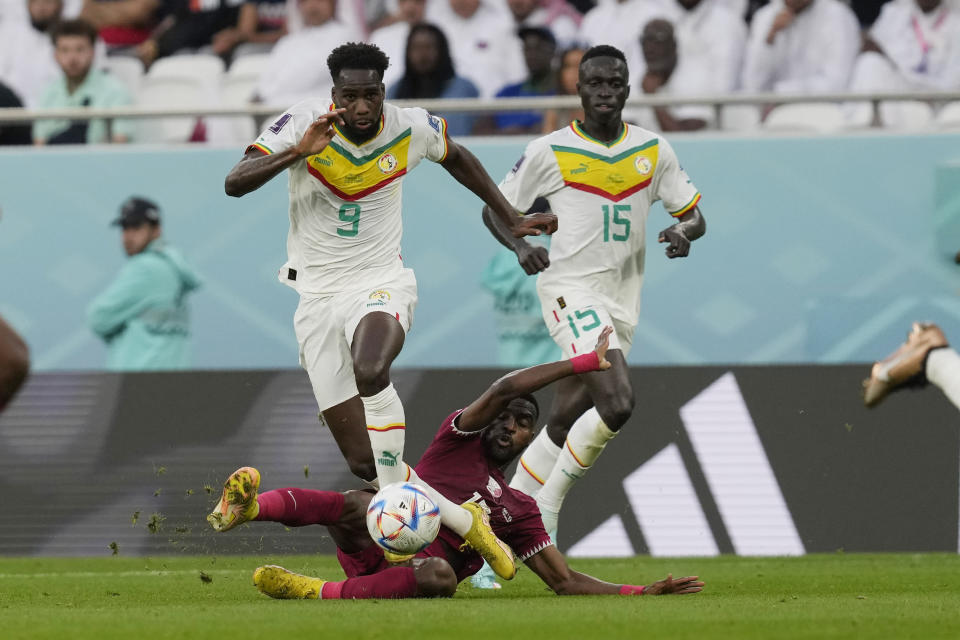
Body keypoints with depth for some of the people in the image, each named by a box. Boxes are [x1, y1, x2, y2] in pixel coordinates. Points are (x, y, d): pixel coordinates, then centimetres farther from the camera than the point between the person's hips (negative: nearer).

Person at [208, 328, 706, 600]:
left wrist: (641, 593, 10)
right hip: (378, 537, -2)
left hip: (411, 574, 2)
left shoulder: (518, 511, 26)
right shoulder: (461, 439, 18)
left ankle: (316, 592, -42)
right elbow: (504, 391, -1)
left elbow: (565, 582, 23)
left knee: (439, 576, -39)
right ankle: (248, 506, -62)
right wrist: (587, 362, -1)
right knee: (357, 505, -39)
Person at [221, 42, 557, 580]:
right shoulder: (305, 123, -11)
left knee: (370, 372, -38)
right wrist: (298, 152, -33)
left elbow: (457, 157, 19)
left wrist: (511, 219, 23)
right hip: (318, 295, 1)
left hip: (381, 283, -1)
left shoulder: (411, 129, -5)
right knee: (363, 463, -1)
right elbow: (234, 183, -20)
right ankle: (464, 522, 16)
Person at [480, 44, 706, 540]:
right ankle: (548, 503, -11)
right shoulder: (550, 151, -2)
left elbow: (693, 214, 14)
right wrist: (520, 245, -15)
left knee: (564, 424, 8)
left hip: (622, 301, 5)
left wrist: (684, 231, -10)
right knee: (617, 403, -24)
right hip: (571, 289, -5)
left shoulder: (652, 150, 9)